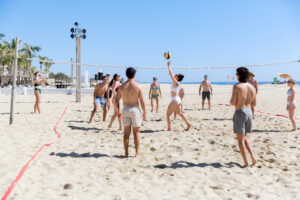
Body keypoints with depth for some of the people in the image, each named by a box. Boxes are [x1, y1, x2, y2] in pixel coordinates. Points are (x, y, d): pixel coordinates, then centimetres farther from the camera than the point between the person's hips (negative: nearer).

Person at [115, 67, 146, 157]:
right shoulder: (137, 87, -9)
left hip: (125, 109, 3)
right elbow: (142, 101, -8)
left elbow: (117, 100, 1)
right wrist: (144, 112, 4)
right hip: (135, 109, -2)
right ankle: (137, 153, 12)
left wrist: (117, 111, 13)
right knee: (136, 132, 8)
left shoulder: (122, 86, 0)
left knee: (126, 133, 10)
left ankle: (126, 153, 14)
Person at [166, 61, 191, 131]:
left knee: (168, 114, -2)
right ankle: (188, 124, 23)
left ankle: (169, 128, -2)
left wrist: (169, 66, -13)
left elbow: (171, 74, -20)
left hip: (175, 100, -10)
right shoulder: (178, 83, 10)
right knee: (180, 113, 21)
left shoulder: (176, 83, -14)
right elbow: (172, 74, 19)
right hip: (178, 99, 10)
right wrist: (169, 66, 21)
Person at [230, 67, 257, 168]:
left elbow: (232, 102, -16)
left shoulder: (237, 86, -12)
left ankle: (246, 163, 6)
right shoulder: (252, 87, 6)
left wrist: (232, 100, 5)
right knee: (244, 137, 23)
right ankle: (252, 156, 12)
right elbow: (254, 103, 13)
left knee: (240, 140, 4)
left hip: (240, 113, -6)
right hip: (249, 112, 6)